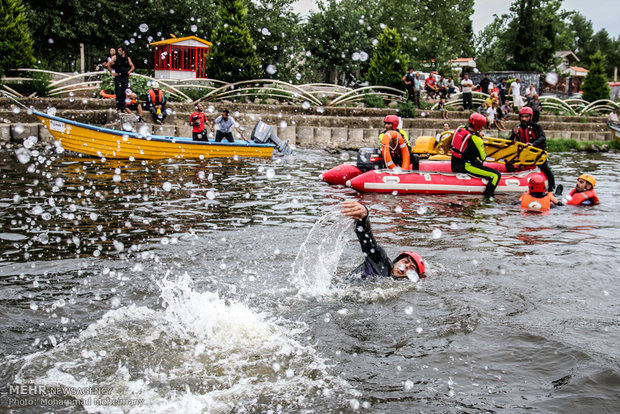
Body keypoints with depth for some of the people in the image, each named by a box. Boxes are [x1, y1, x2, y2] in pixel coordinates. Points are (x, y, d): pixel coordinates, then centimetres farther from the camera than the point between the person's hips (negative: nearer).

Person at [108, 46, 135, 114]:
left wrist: (129, 71, 3)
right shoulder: (115, 57, 2)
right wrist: (111, 72, -3)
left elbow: (132, 66, 18)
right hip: (118, 77, -2)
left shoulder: (127, 58, 9)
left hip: (125, 77, 3)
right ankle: (118, 108, -4)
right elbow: (109, 64, 2)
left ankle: (123, 108, 12)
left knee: (124, 94, 6)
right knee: (118, 93, -6)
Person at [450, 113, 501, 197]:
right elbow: (483, 158, -7)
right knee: (496, 175, -14)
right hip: (466, 167, -9)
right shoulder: (475, 139, -18)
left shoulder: (460, 128, 3)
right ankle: (487, 196, -18)